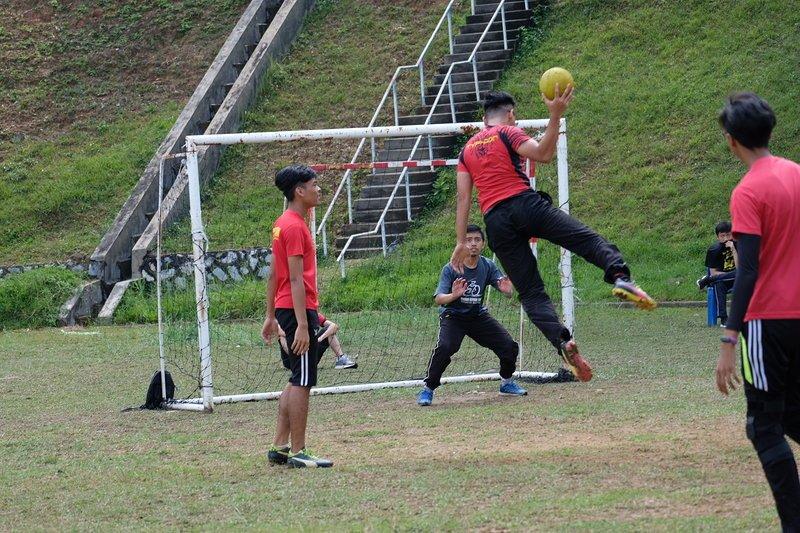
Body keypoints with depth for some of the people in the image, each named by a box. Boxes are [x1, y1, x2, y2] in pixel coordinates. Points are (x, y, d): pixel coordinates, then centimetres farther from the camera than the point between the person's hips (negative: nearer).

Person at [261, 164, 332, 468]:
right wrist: (302, 325, -22)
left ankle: (279, 447, 16)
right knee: (302, 382, -6)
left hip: (285, 309, 10)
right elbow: (296, 279, -20)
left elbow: (273, 274, 19)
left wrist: (271, 316, 22)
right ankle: (297, 452, -3)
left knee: (296, 381, 14)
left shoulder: (282, 224, 15)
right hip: (298, 310, -10)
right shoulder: (295, 227, -14)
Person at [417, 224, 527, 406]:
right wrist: (454, 296, -48)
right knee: (444, 347, -31)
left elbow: (508, 291, -13)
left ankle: (507, 383, 22)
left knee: (510, 346, -5)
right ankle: (428, 389, -16)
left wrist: (507, 289, -39)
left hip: (478, 315, 4)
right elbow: (438, 298, -26)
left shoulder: (488, 266, -7)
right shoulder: (451, 269, -18)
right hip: (453, 316, -4)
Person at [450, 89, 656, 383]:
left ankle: (563, 342, -15)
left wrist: (461, 242, 13)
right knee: (588, 240, -6)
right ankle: (620, 276, -34)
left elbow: (463, 199, 15)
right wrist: (555, 116, -13)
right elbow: (543, 154, -11)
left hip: (495, 221, 4)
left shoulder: (467, 150, 21)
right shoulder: (508, 132, 7)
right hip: (524, 204, -4)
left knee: (531, 292, 4)